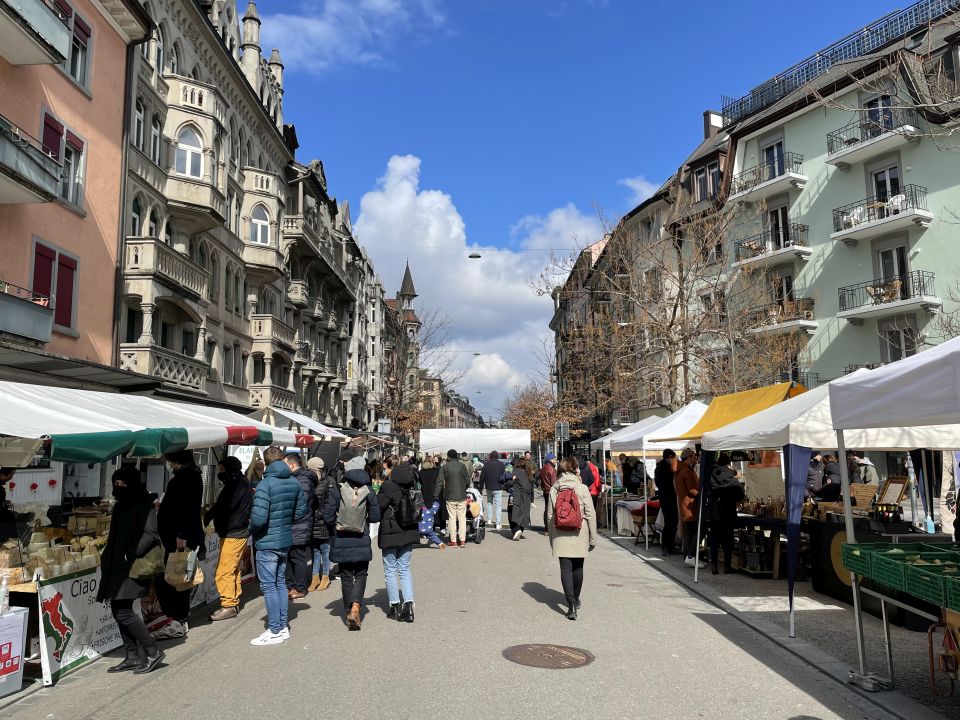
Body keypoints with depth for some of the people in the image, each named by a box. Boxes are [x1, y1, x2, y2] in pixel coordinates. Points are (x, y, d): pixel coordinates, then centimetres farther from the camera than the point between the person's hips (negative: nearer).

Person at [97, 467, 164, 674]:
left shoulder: (143, 505, -11)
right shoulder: (121, 506, 16)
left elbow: (151, 534, -19)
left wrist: (132, 554, -26)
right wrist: (107, 557, 16)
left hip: (131, 567, -9)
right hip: (116, 566, 9)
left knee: (123, 612, -11)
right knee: (118, 611, 10)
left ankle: (153, 652, 1)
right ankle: (132, 657, 21)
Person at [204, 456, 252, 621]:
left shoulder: (235, 486, -17)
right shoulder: (243, 484, 14)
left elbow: (222, 507, -18)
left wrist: (206, 518, -4)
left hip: (232, 534, -11)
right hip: (240, 532, 11)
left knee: (224, 571, -8)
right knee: (233, 570, 17)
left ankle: (228, 606, -4)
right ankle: (234, 602, 25)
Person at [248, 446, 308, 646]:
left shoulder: (265, 484, -19)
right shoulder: (294, 482, 1)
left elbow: (258, 518, -25)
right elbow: (301, 512, 7)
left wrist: (251, 530, -5)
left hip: (267, 542, -7)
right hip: (286, 540, 7)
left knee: (268, 586, 2)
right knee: (280, 583, 18)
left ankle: (275, 631, 7)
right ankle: (283, 626, 25)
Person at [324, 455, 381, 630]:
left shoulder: (336, 491, -10)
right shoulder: (368, 491, -6)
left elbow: (328, 517, -8)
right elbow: (375, 517, -2)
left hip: (341, 542, 0)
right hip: (362, 542, 0)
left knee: (346, 577, 13)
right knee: (360, 575, 11)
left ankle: (349, 612, 16)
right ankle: (355, 607, -9)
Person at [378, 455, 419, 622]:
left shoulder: (388, 485, -17)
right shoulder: (411, 484, 3)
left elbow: (377, 507, -16)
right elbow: (418, 507, 10)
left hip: (391, 533, -6)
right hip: (409, 531, 6)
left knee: (390, 570, 9)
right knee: (405, 568, 14)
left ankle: (395, 607, 15)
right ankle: (408, 605, 3)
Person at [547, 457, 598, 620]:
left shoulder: (554, 489, 0)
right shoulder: (582, 488, -7)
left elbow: (550, 515, 4)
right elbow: (590, 514, -6)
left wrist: (552, 538, 14)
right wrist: (593, 538, 3)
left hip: (560, 535, 0)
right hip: (579, 535, 0)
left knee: (565, 568, 0)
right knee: (578, 567, 16)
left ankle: (571, 603, -11)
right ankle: (575, 600, 32)